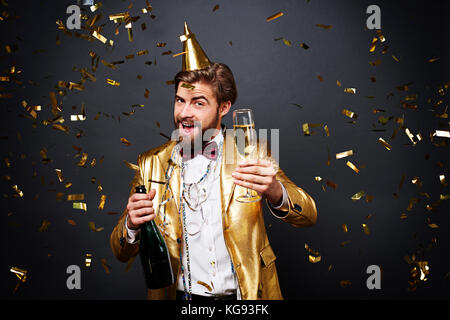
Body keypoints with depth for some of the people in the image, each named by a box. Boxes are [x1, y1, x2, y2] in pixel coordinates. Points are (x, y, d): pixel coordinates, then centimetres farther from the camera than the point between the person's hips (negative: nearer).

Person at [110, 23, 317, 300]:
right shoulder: (151, 164, 3)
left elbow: (308, 216, -7)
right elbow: (122, 253, 6)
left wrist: (275, 192, -28)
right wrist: (132, 225, -16)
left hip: (244, 296, 0)